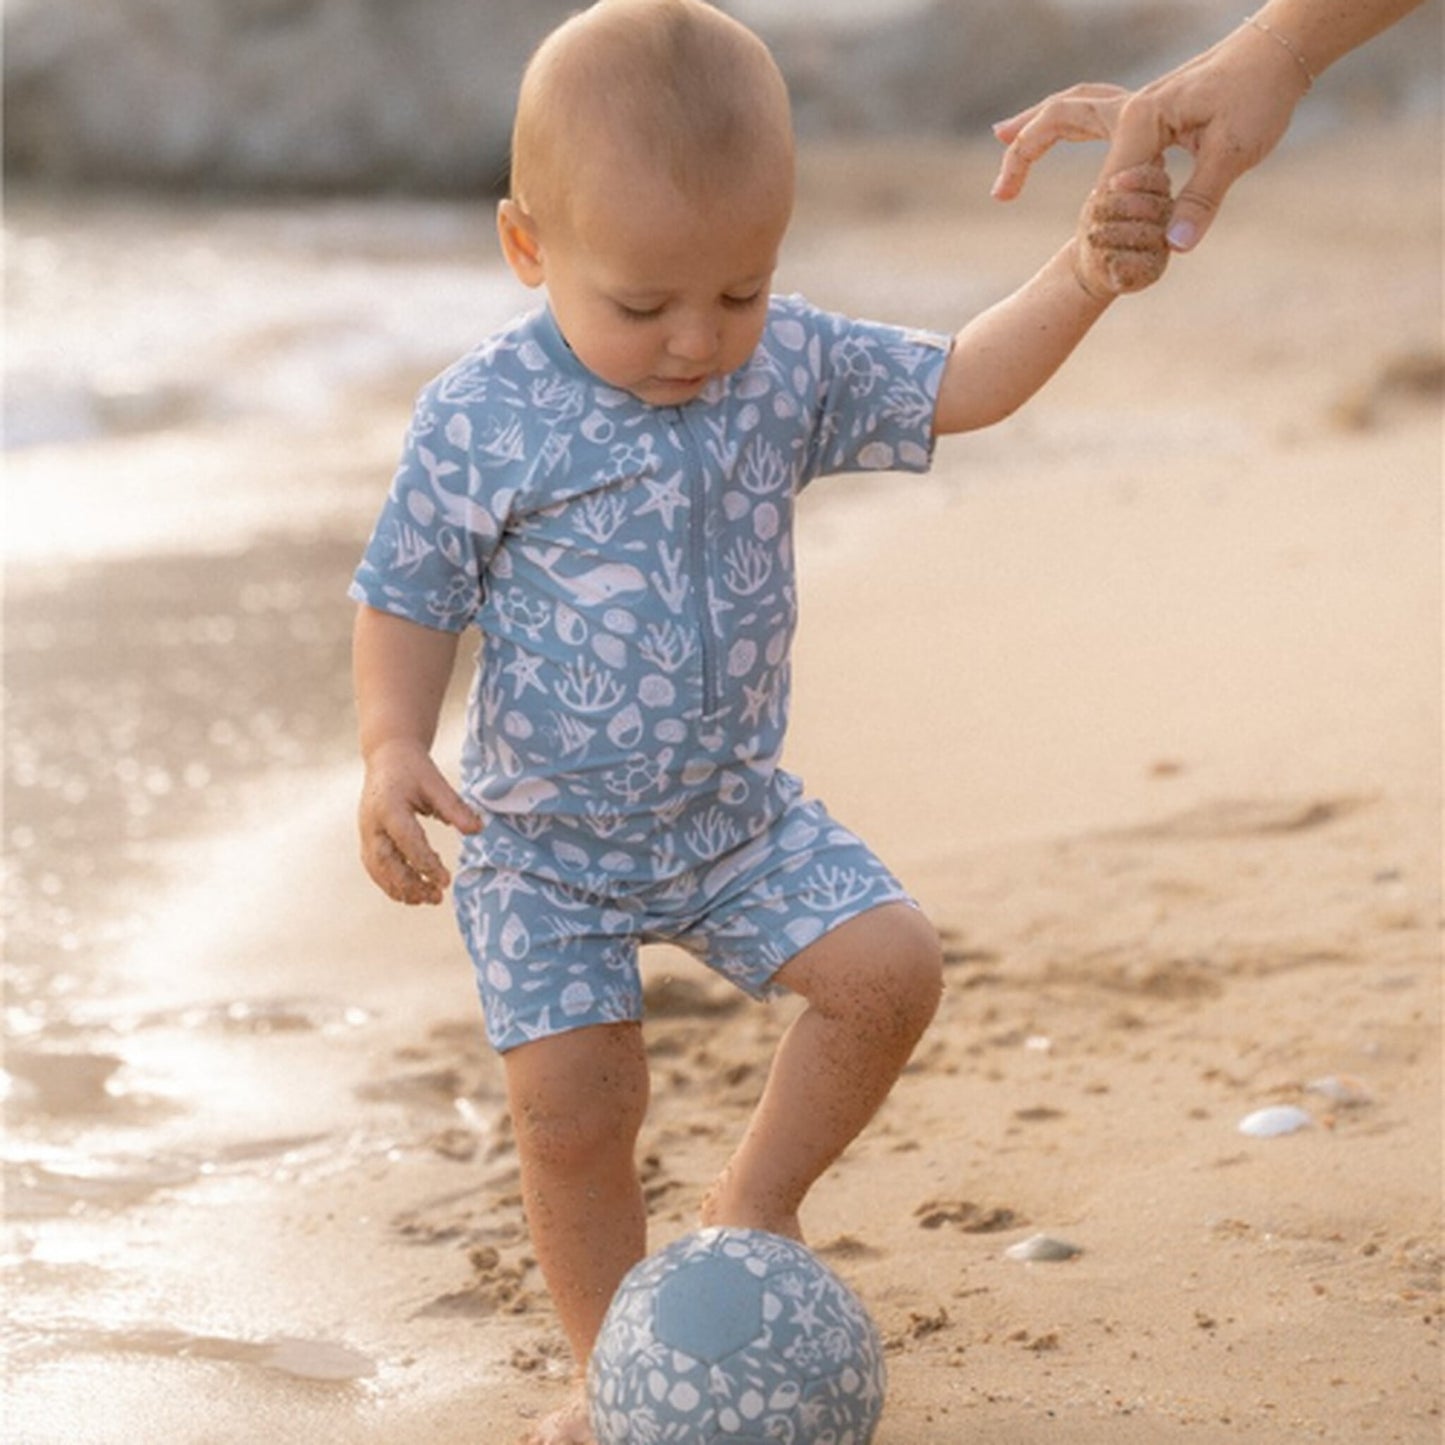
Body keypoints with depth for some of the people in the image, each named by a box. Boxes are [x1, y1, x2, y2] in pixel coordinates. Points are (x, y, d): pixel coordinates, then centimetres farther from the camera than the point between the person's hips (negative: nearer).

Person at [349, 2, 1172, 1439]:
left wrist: (1082, 274, -23)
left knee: (890, 970, -10)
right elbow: (407, 600, -10)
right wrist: (393, 746, -26)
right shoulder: (481, 418, -18)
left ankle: (756, 1201, 14)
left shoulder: (792, 369, -8)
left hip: (737, 811, 3)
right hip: (544, 846, -3)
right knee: (571, 1114, -4)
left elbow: (961, 385, -7)